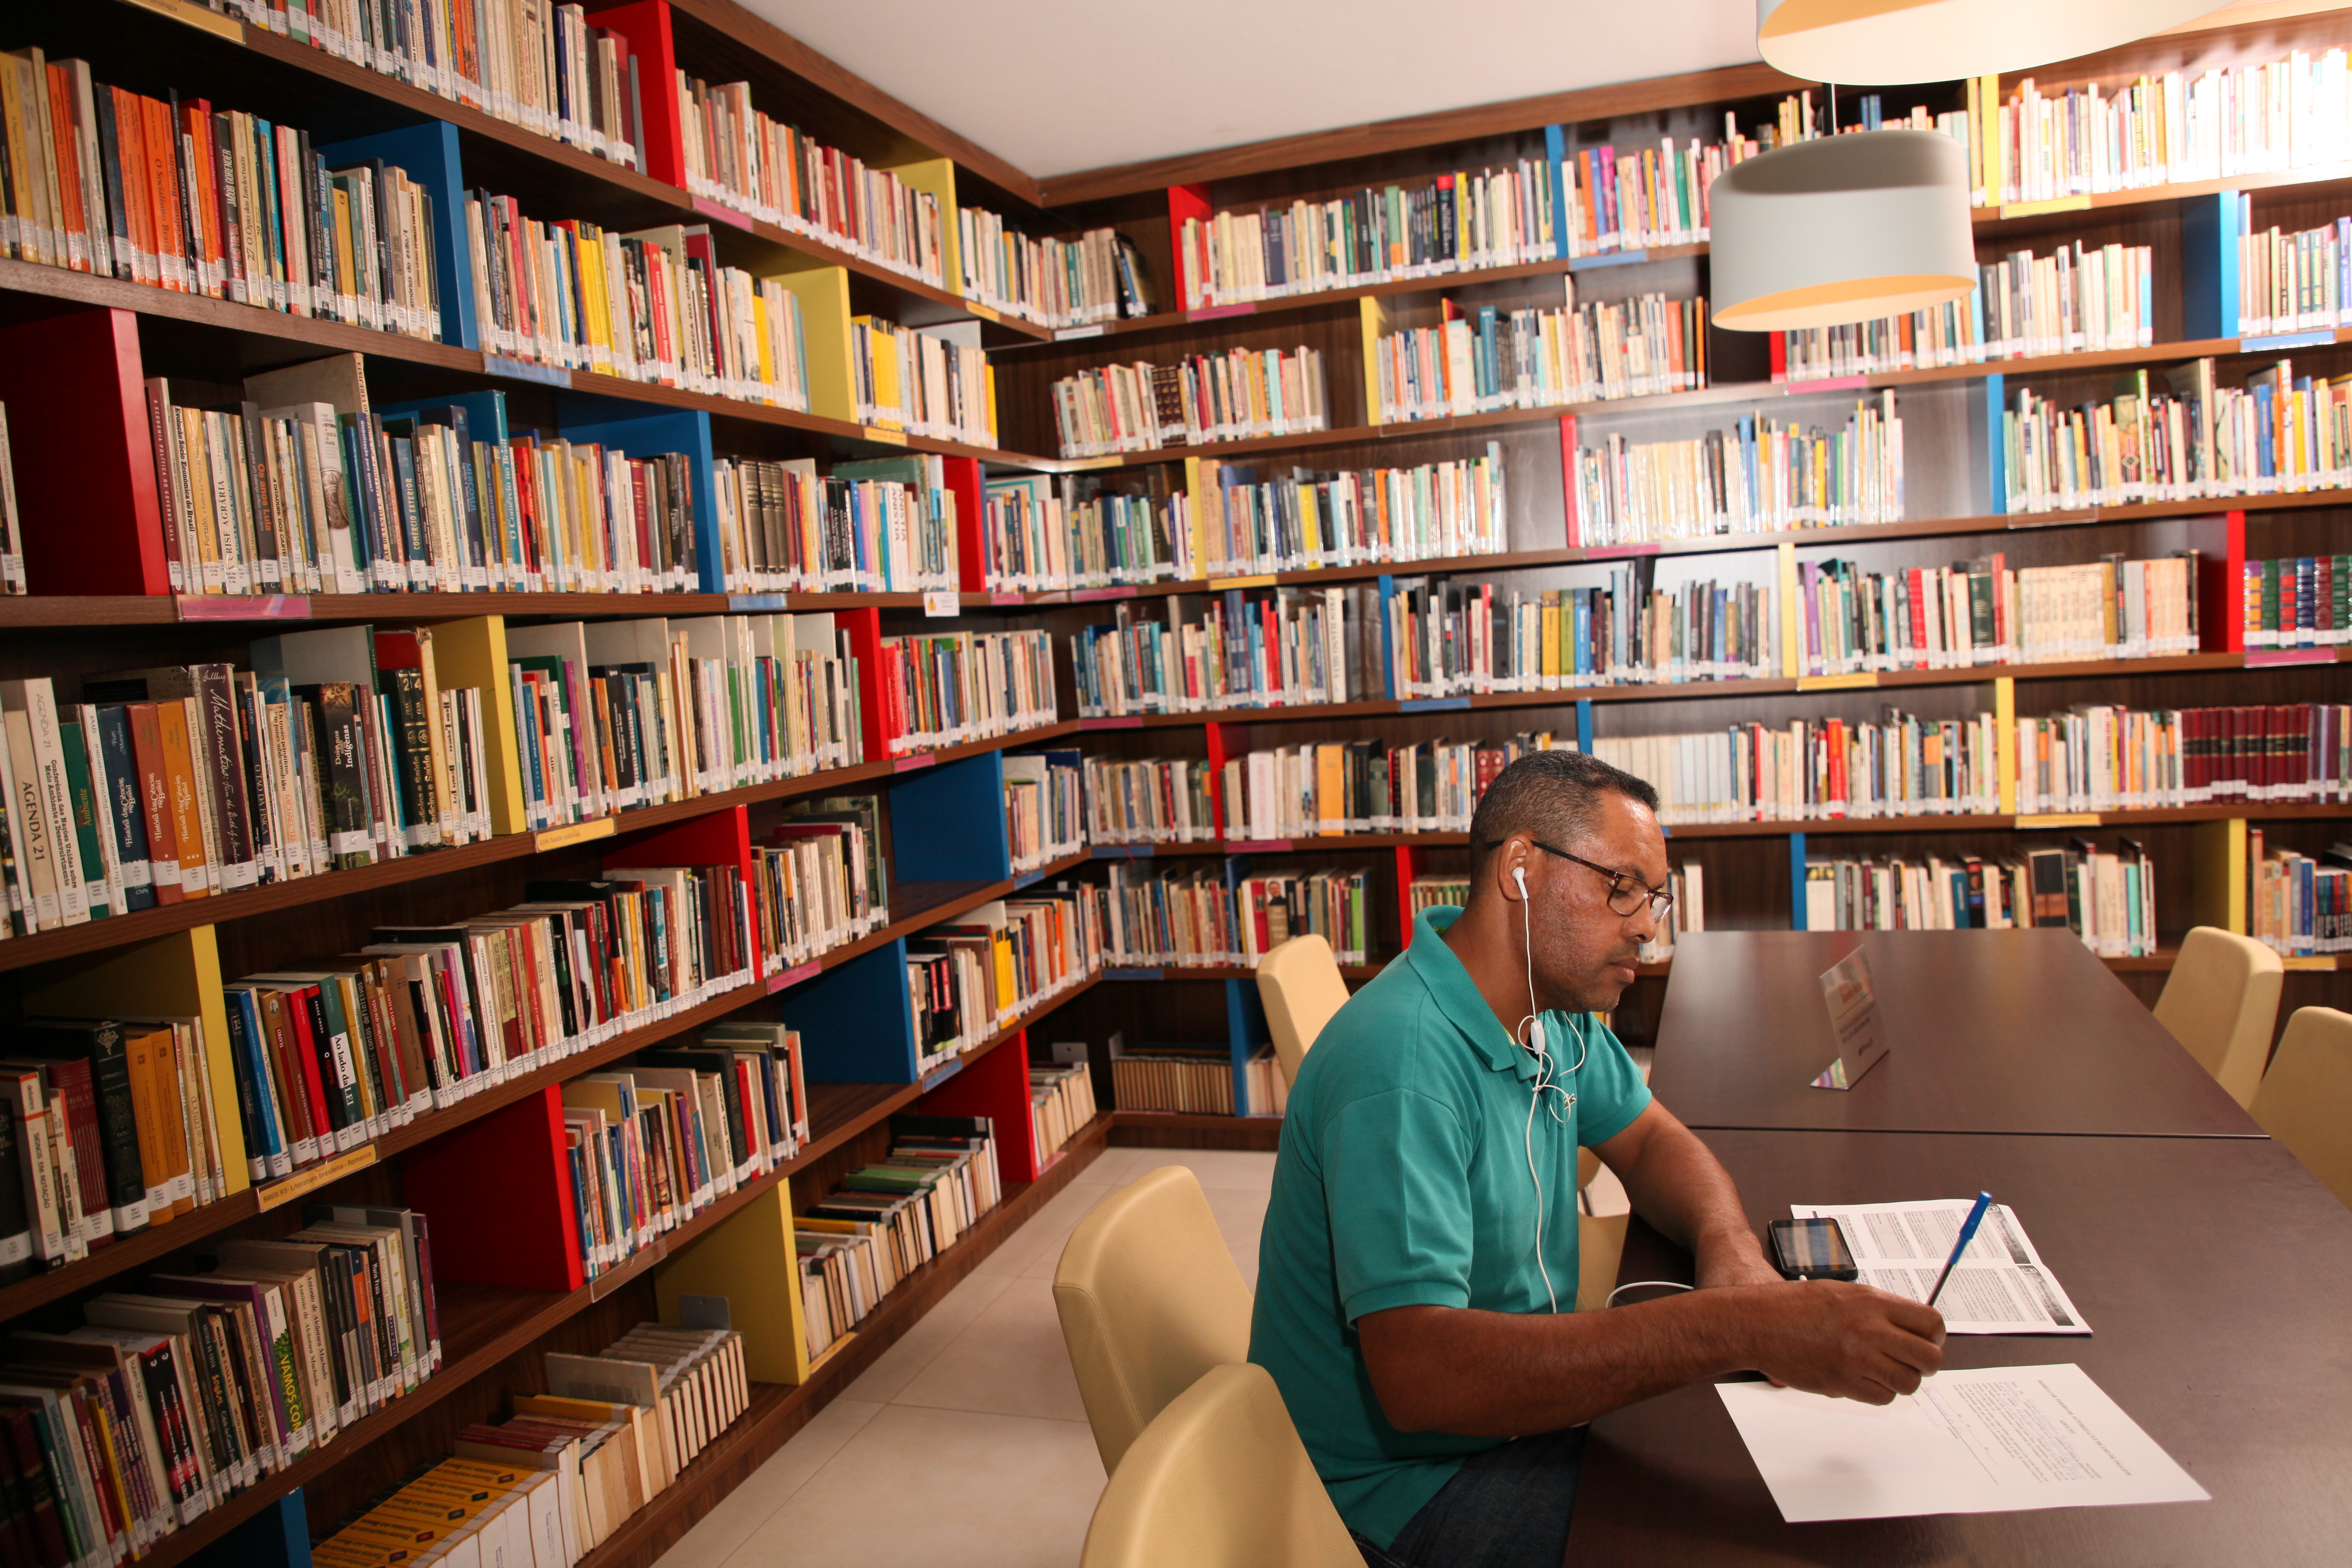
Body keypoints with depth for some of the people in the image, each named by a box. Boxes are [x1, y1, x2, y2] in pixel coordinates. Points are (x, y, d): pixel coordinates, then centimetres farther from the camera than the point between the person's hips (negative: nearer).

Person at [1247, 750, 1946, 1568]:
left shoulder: (1555, 1004, -1)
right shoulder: (1402, 1064, -32)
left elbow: (1651, 1142, 11)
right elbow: (1418, 1373, -40)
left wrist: (1730, 1248, -13)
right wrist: (1738, 1327, -43)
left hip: (1518, 1402, 8)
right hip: (1403, 1479, -8)